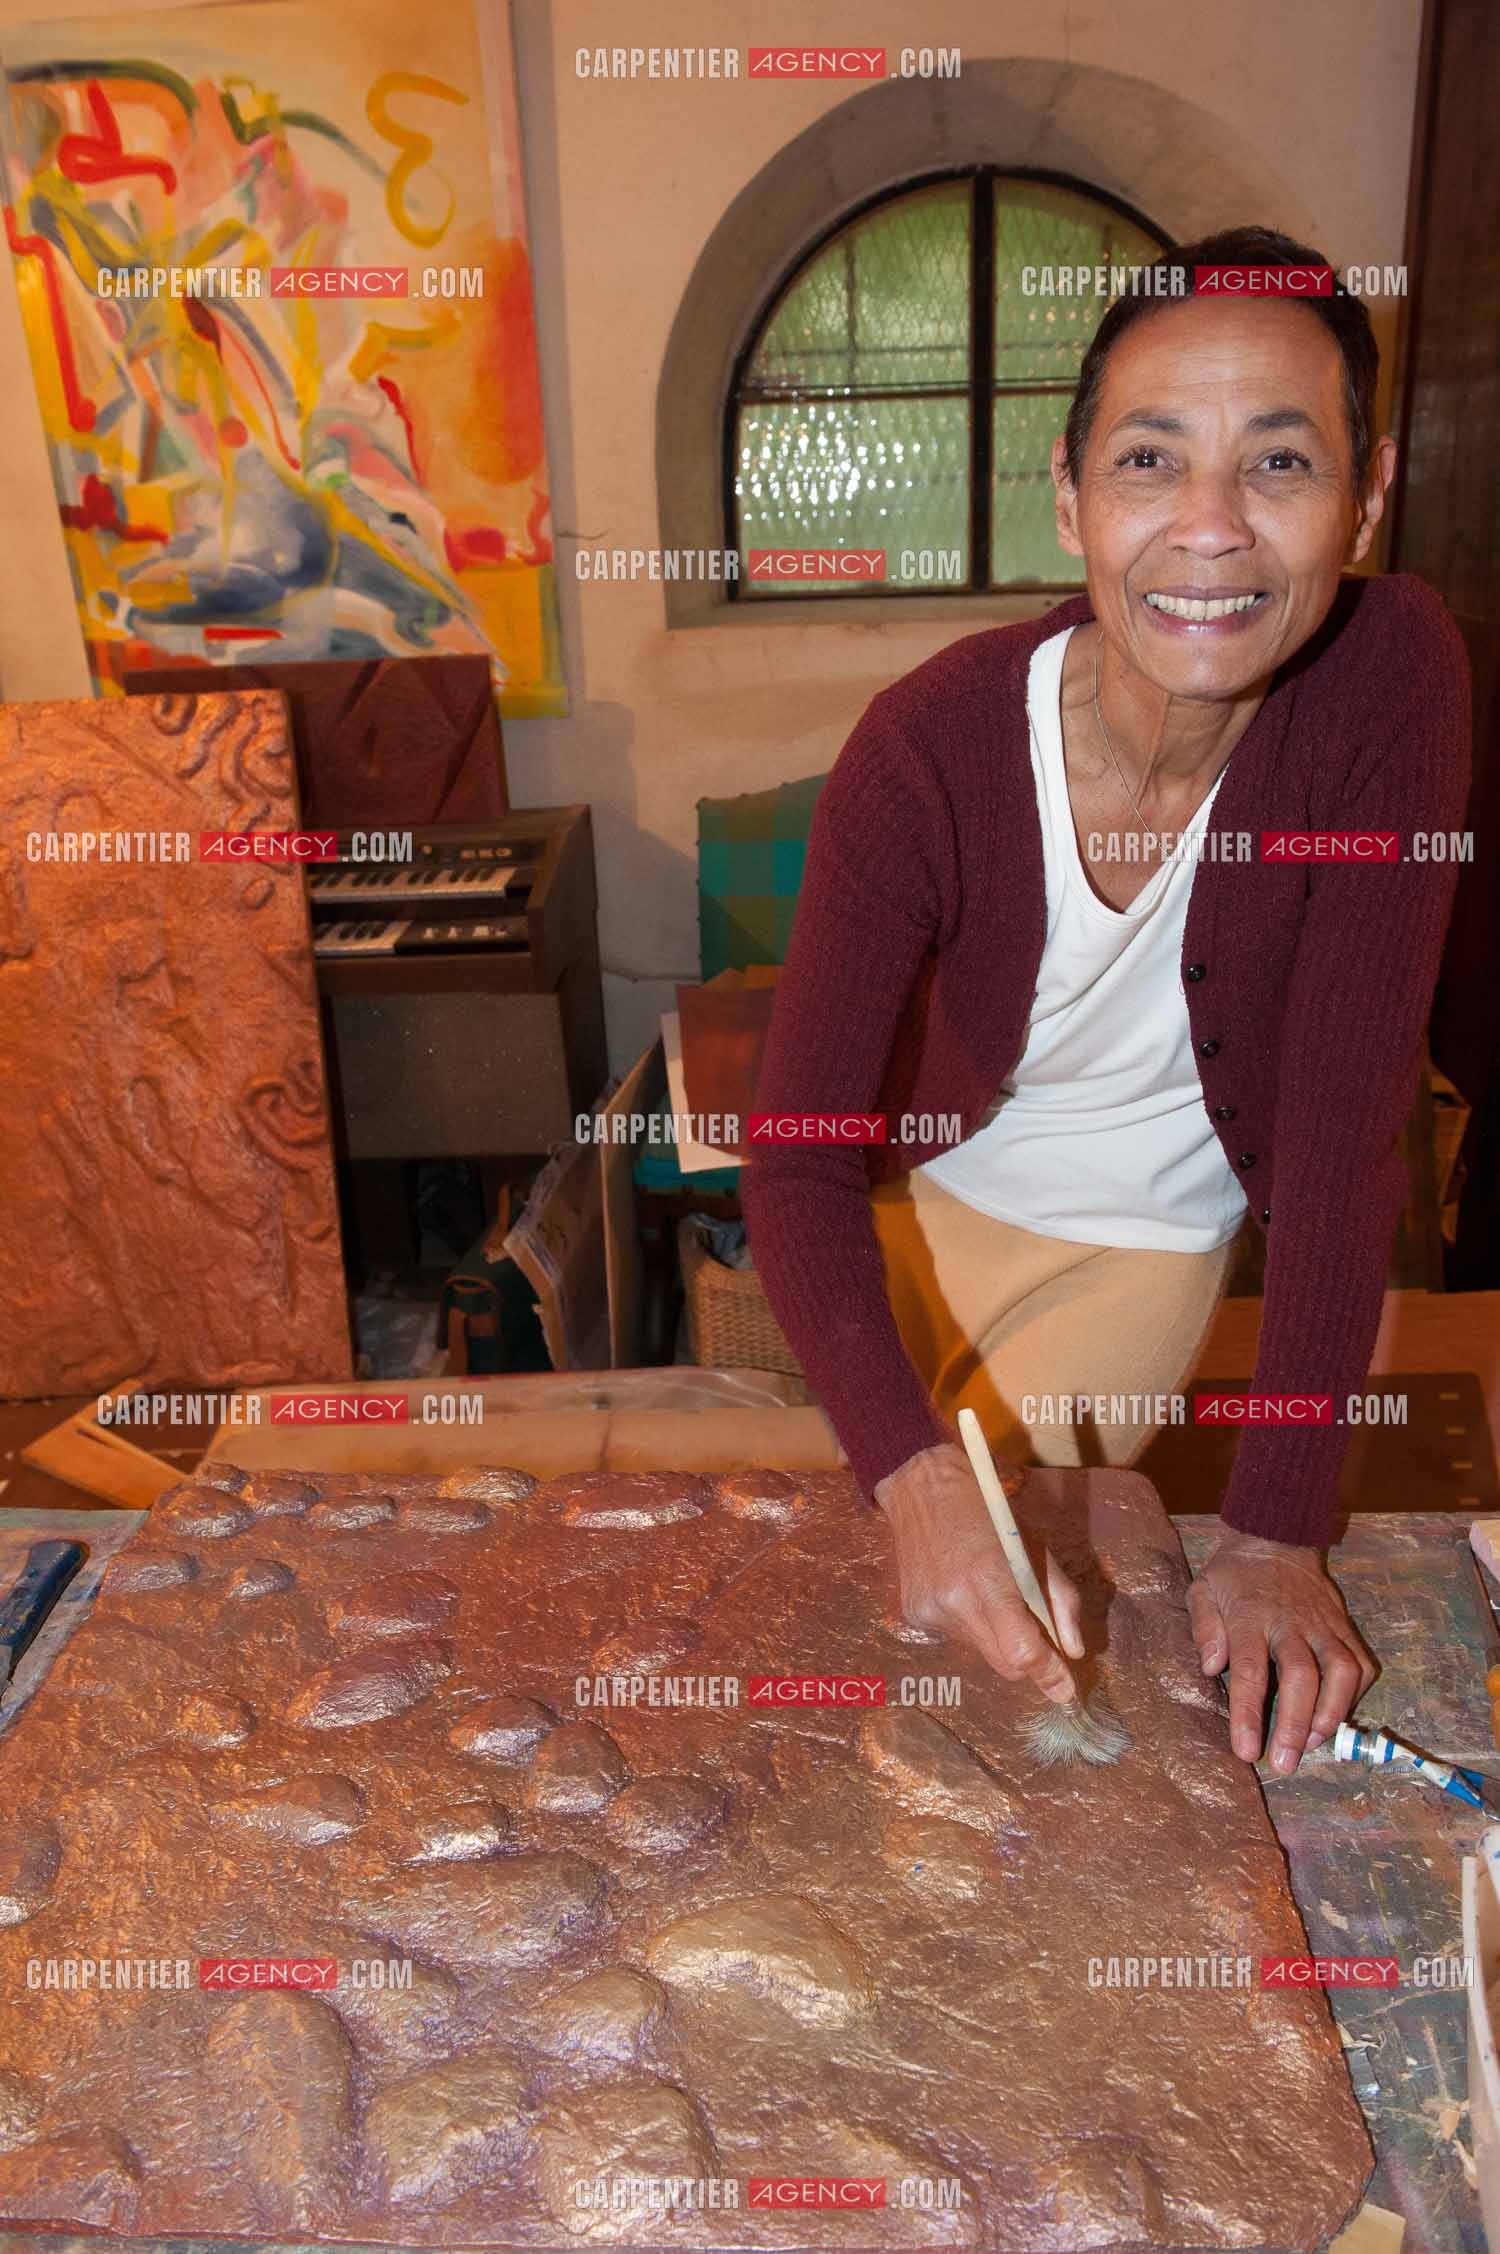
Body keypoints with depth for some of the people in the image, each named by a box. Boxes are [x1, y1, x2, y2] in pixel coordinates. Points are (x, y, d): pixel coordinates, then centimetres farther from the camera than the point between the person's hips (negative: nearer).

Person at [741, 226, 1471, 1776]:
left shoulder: (1391, 677, -27)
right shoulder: (925, 752, -29)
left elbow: (1346, 1120, -27)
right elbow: (798, 1155, -30)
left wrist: (1279, 1534, -30)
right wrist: (913, 1480, -45)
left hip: (1163, 1227, 0)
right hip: (931, 1189, 1)